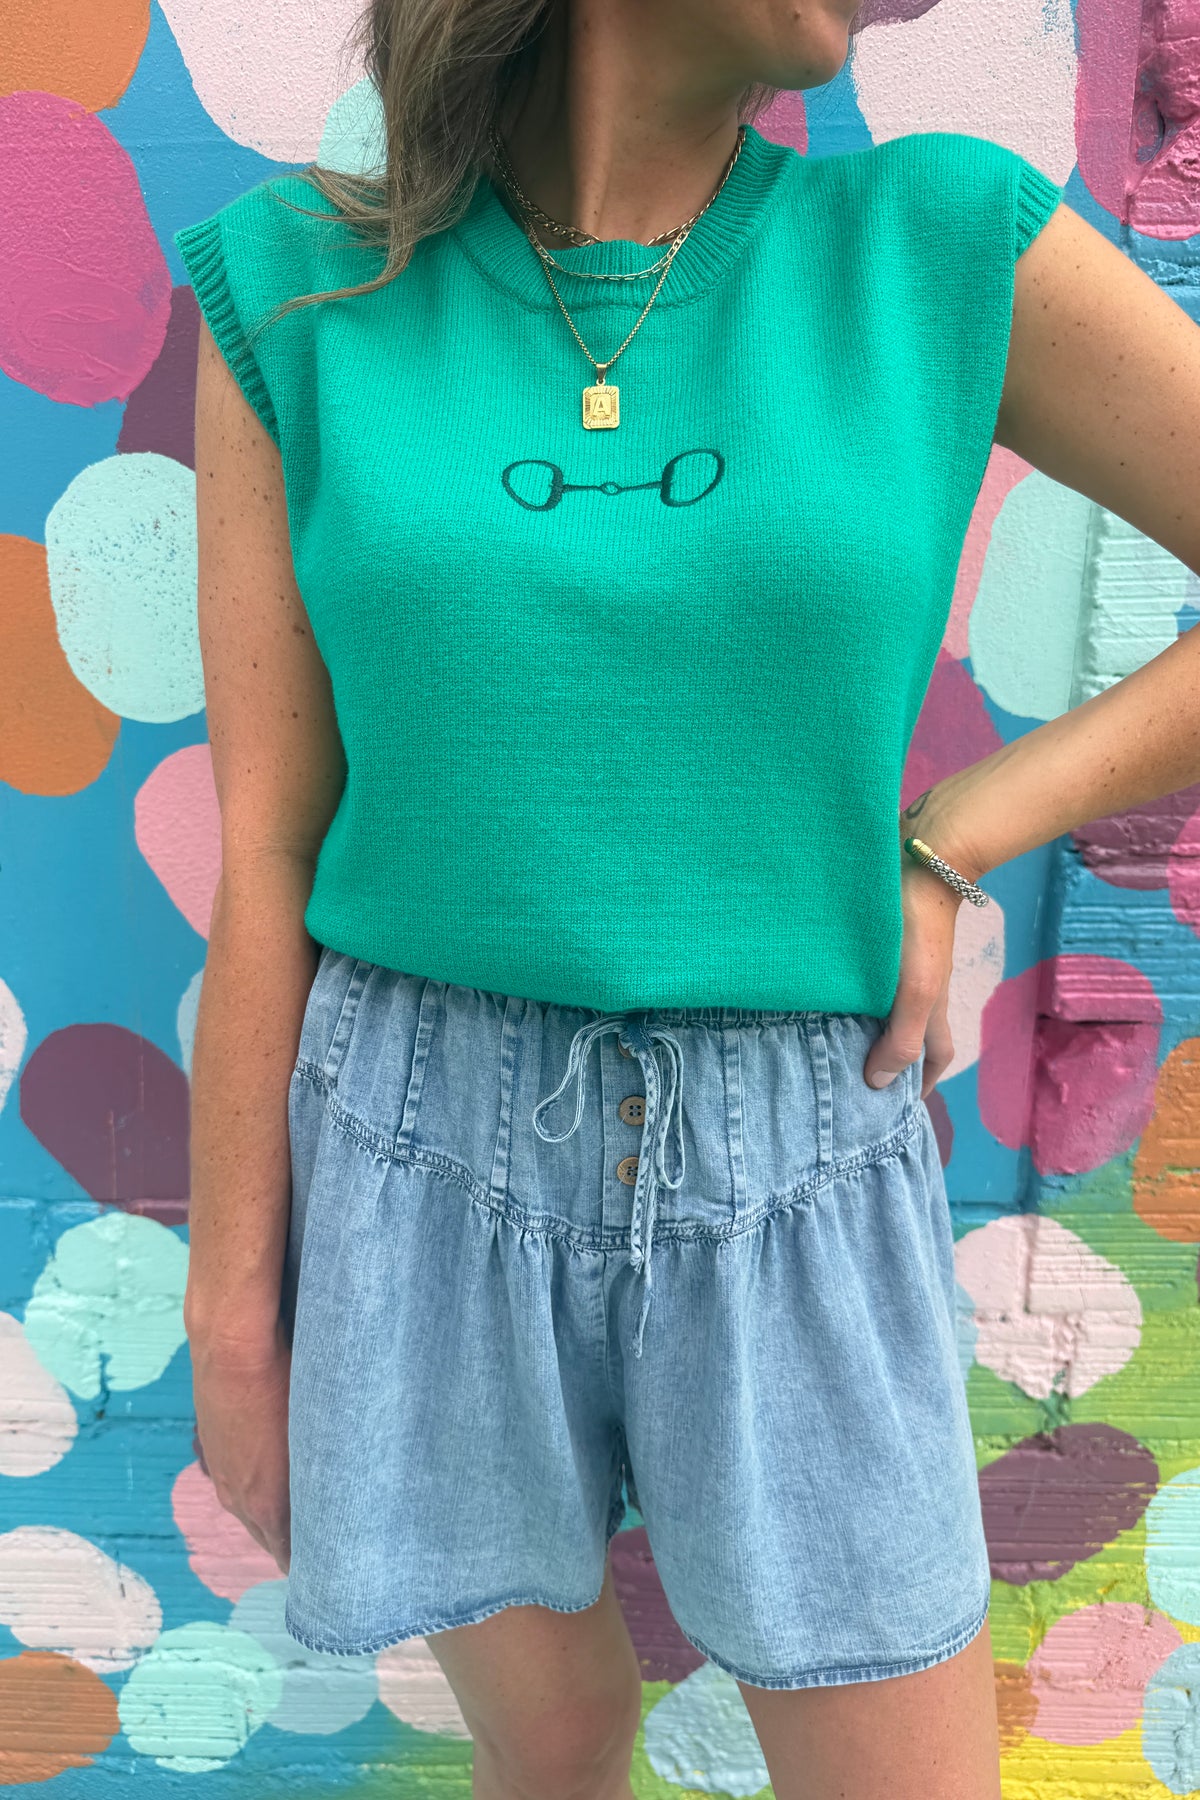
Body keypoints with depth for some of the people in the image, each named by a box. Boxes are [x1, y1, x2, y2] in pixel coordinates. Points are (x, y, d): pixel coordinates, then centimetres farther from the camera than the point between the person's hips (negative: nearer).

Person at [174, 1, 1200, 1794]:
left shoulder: (946, 245, -5)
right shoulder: (304, 298, -4)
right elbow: (267, 849, -3)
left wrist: (945, 850, -10)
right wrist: (233, 1312, 1)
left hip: (784, 1178, 1)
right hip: (442, 1146, 0)